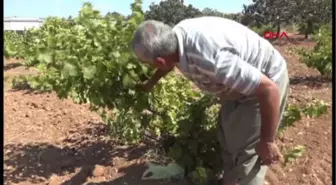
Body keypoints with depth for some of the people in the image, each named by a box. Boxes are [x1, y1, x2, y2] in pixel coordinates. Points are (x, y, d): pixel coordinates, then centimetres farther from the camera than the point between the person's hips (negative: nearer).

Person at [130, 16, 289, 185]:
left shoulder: (209, 58, -42)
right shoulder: (176, 34, -15)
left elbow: (268, 89, -35)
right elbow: (168, 63, 12)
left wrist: (267, 142, -23)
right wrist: (150, 83, 30)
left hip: (268, 80, -8)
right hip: (242, 79, 9)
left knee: (245, 151, -3)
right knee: (227, 136, 22)